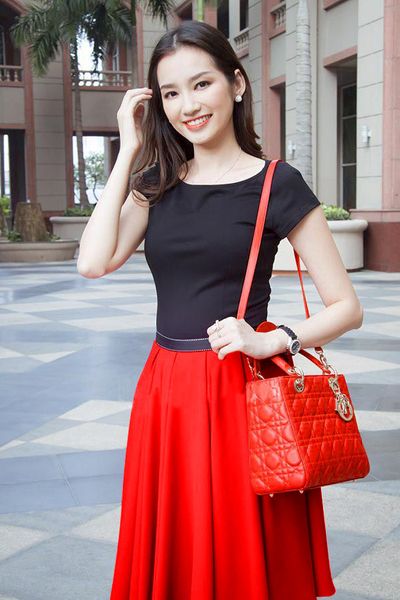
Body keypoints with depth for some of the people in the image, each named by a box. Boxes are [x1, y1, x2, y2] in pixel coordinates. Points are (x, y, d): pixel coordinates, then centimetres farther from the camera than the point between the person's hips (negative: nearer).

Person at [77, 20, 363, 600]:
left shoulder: (277, 184, -4)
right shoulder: (159, 182, 9)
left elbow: (347, 307, -4)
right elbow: (94, 262, -8)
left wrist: (271, 340, -21)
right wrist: (129, 152, -3)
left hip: (241, 392, -4)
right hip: (164, 392, 4)